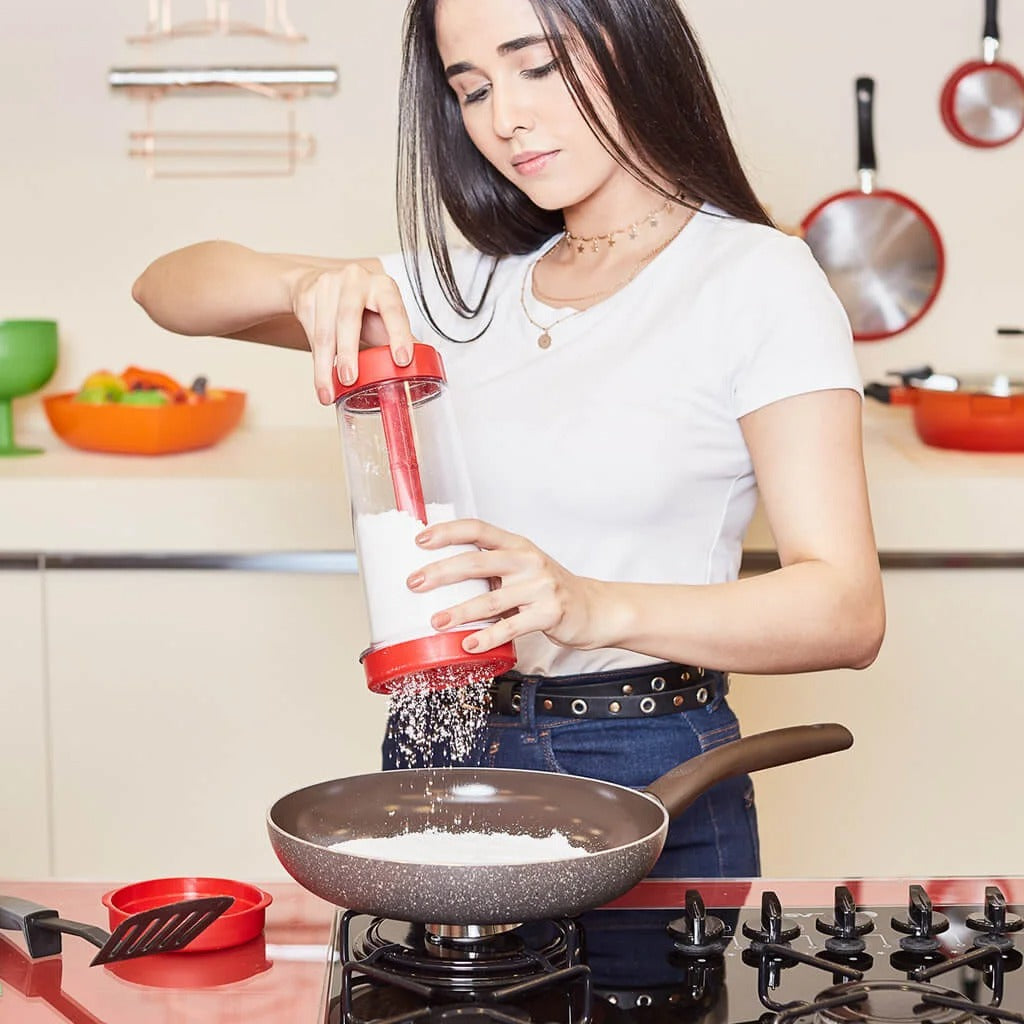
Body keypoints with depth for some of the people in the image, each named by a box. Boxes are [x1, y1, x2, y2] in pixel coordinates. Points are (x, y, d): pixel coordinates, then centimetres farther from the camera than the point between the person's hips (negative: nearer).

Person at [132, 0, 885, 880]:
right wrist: (309, 282, -14)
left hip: (651, 783, -4)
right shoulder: (469, 285, 9)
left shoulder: (758, 278, -7)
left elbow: (847, 611, -17)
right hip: (442, 759, 5)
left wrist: (595, 607, -32)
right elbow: (168, 288, 9)